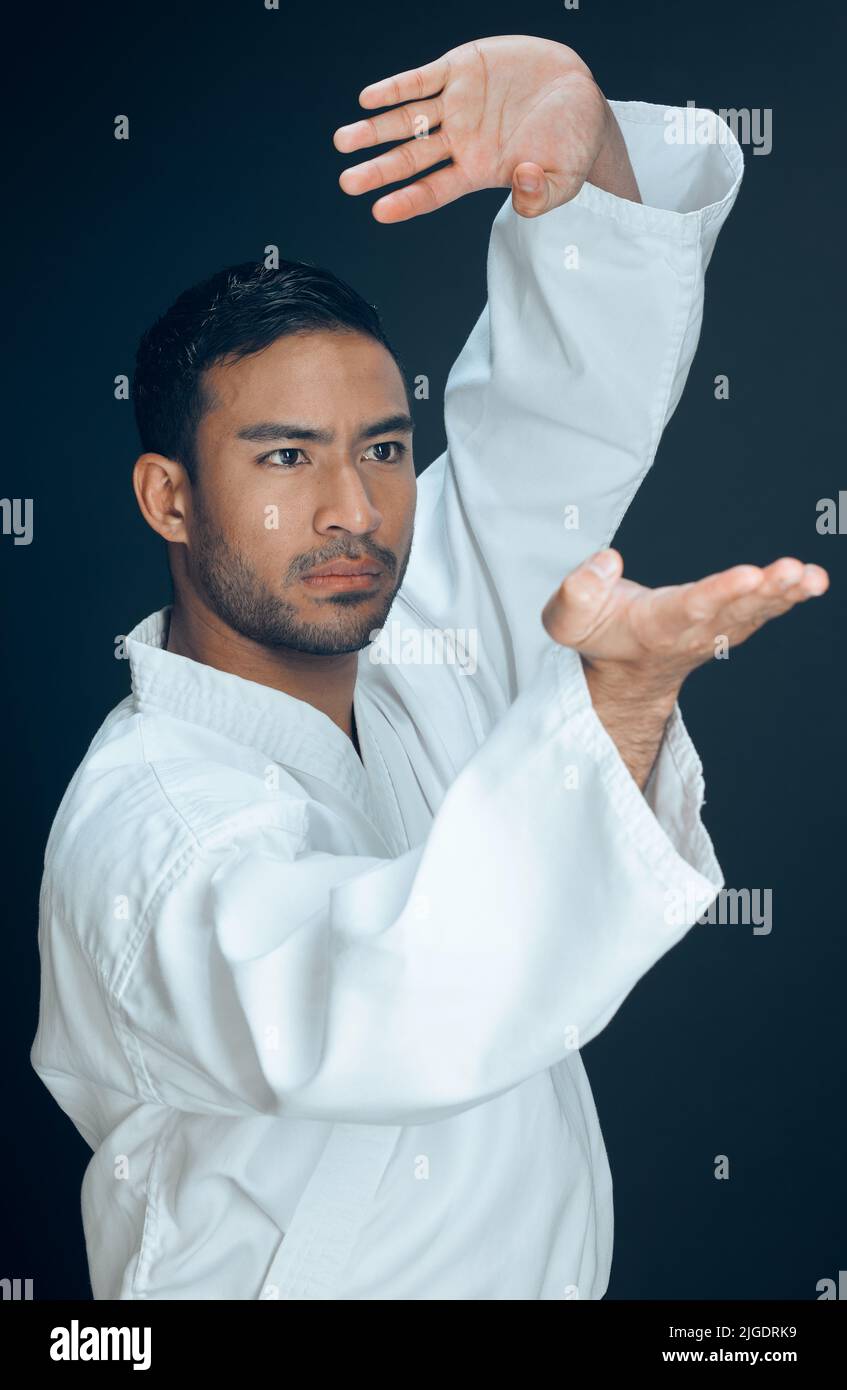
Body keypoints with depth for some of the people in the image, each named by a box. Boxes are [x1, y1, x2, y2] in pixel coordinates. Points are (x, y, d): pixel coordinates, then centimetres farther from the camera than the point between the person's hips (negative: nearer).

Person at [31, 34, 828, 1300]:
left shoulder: (421, 634, -8)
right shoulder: (144, 821, -29)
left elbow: (576, 384, -6)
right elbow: (369, 1019, -48)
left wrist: (578, 138, -25)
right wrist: (617, 694, -58)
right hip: (290, 1277, -6)